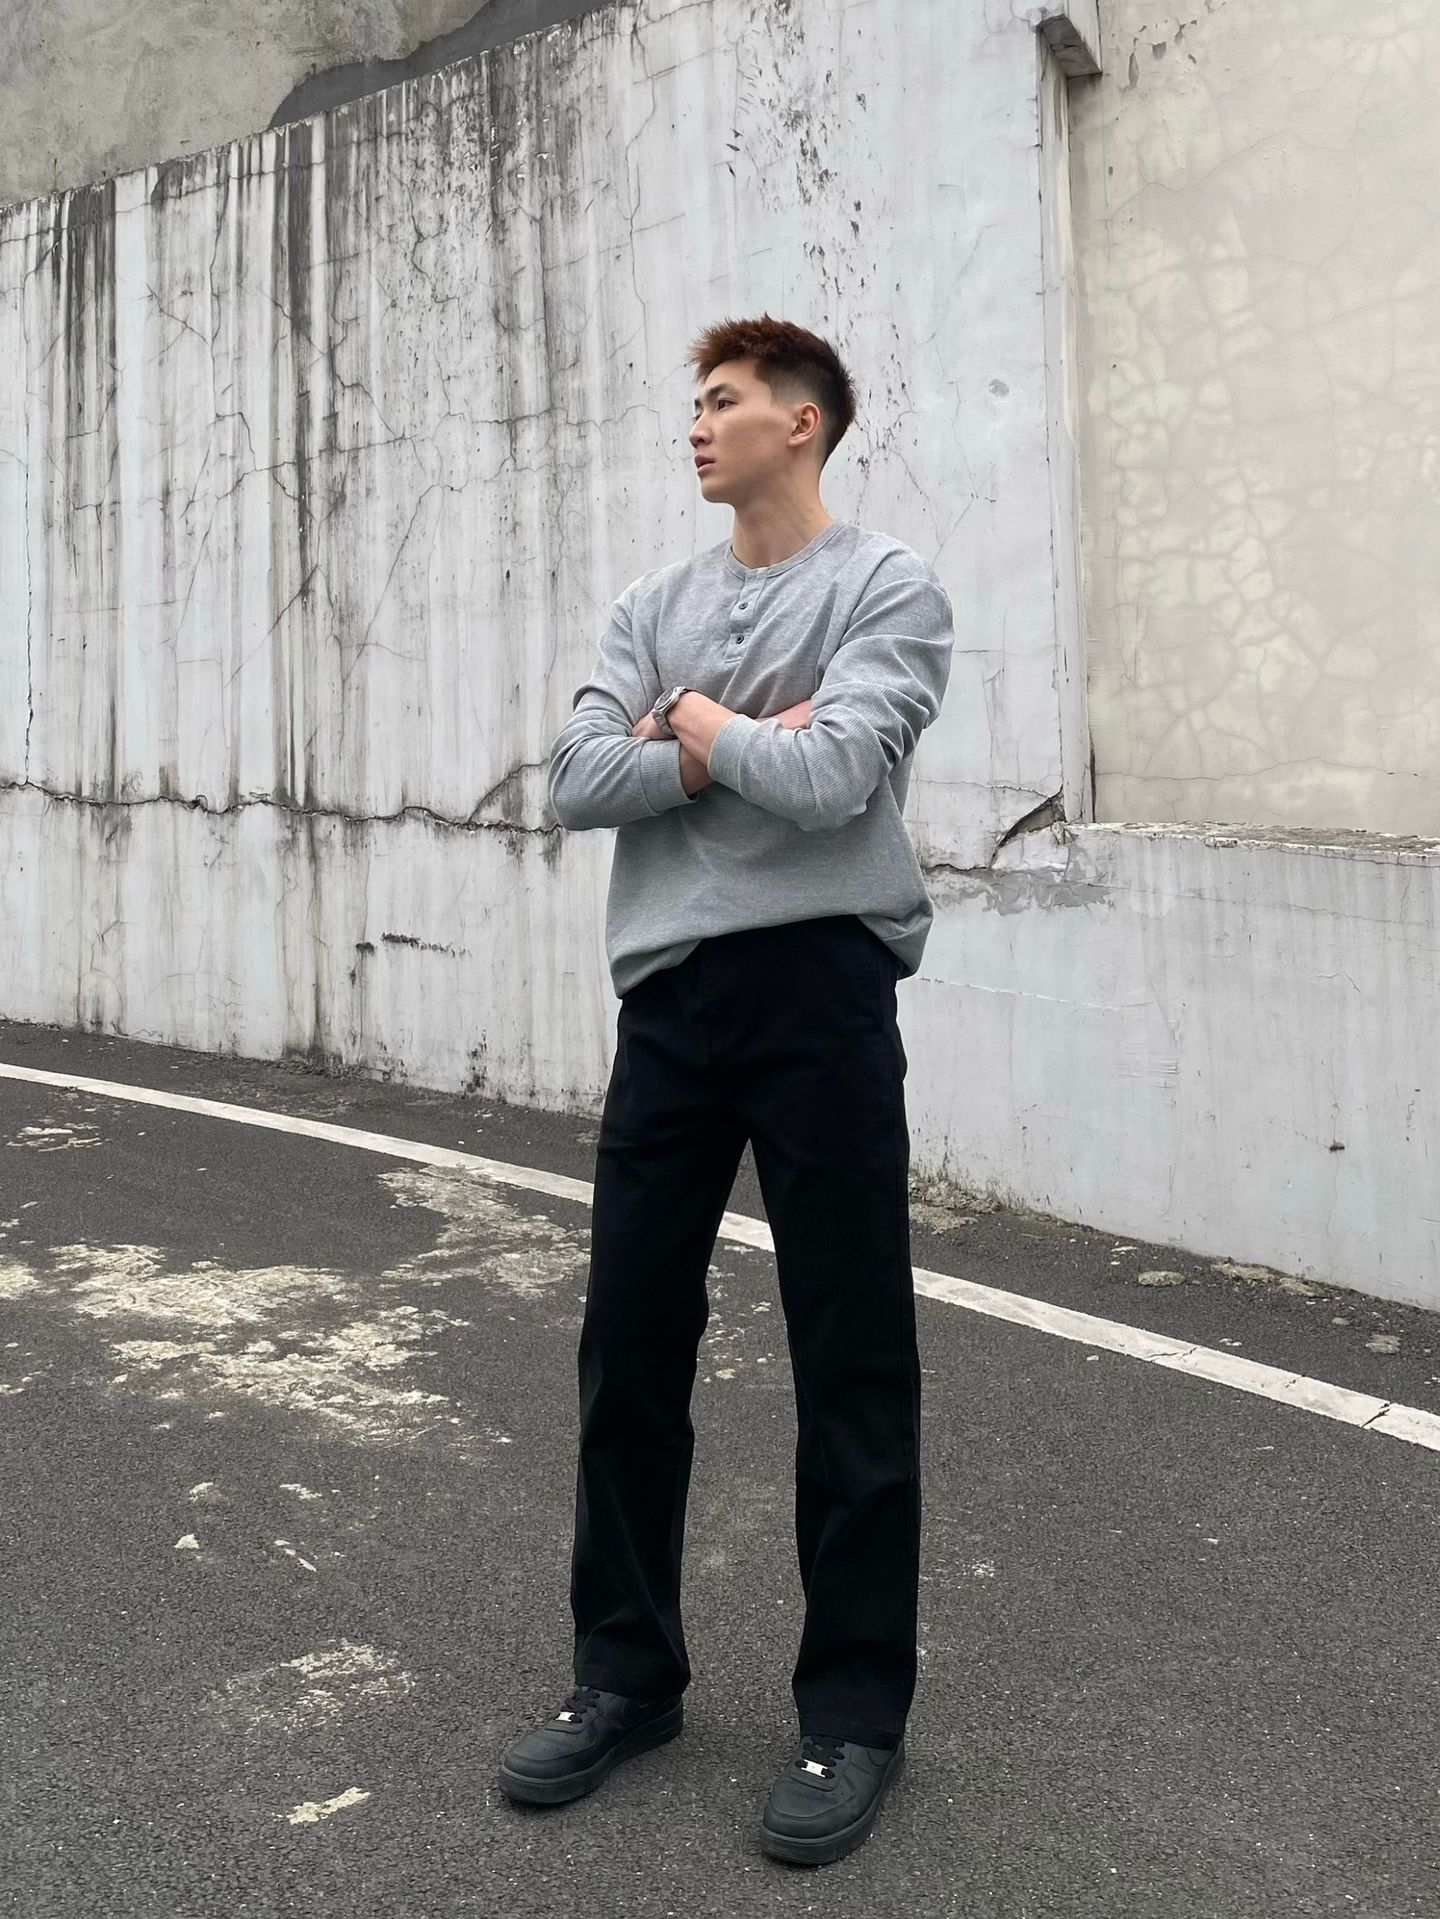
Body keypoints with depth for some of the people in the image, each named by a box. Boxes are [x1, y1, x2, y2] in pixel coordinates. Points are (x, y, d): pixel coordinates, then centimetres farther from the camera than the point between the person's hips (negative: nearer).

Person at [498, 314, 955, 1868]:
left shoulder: (888, 590, -1)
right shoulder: (654, 606, 15)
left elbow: (832, 776, -17)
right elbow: (577, 781, 2)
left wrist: (698, 728, -1)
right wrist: (743, 742, -7)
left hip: (818, 987, -5)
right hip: (668, 992, 5)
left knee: (851, 1367, 3)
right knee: (629, 1344, 9)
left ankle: (855, 1710, 17)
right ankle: (626, 1673, 26)